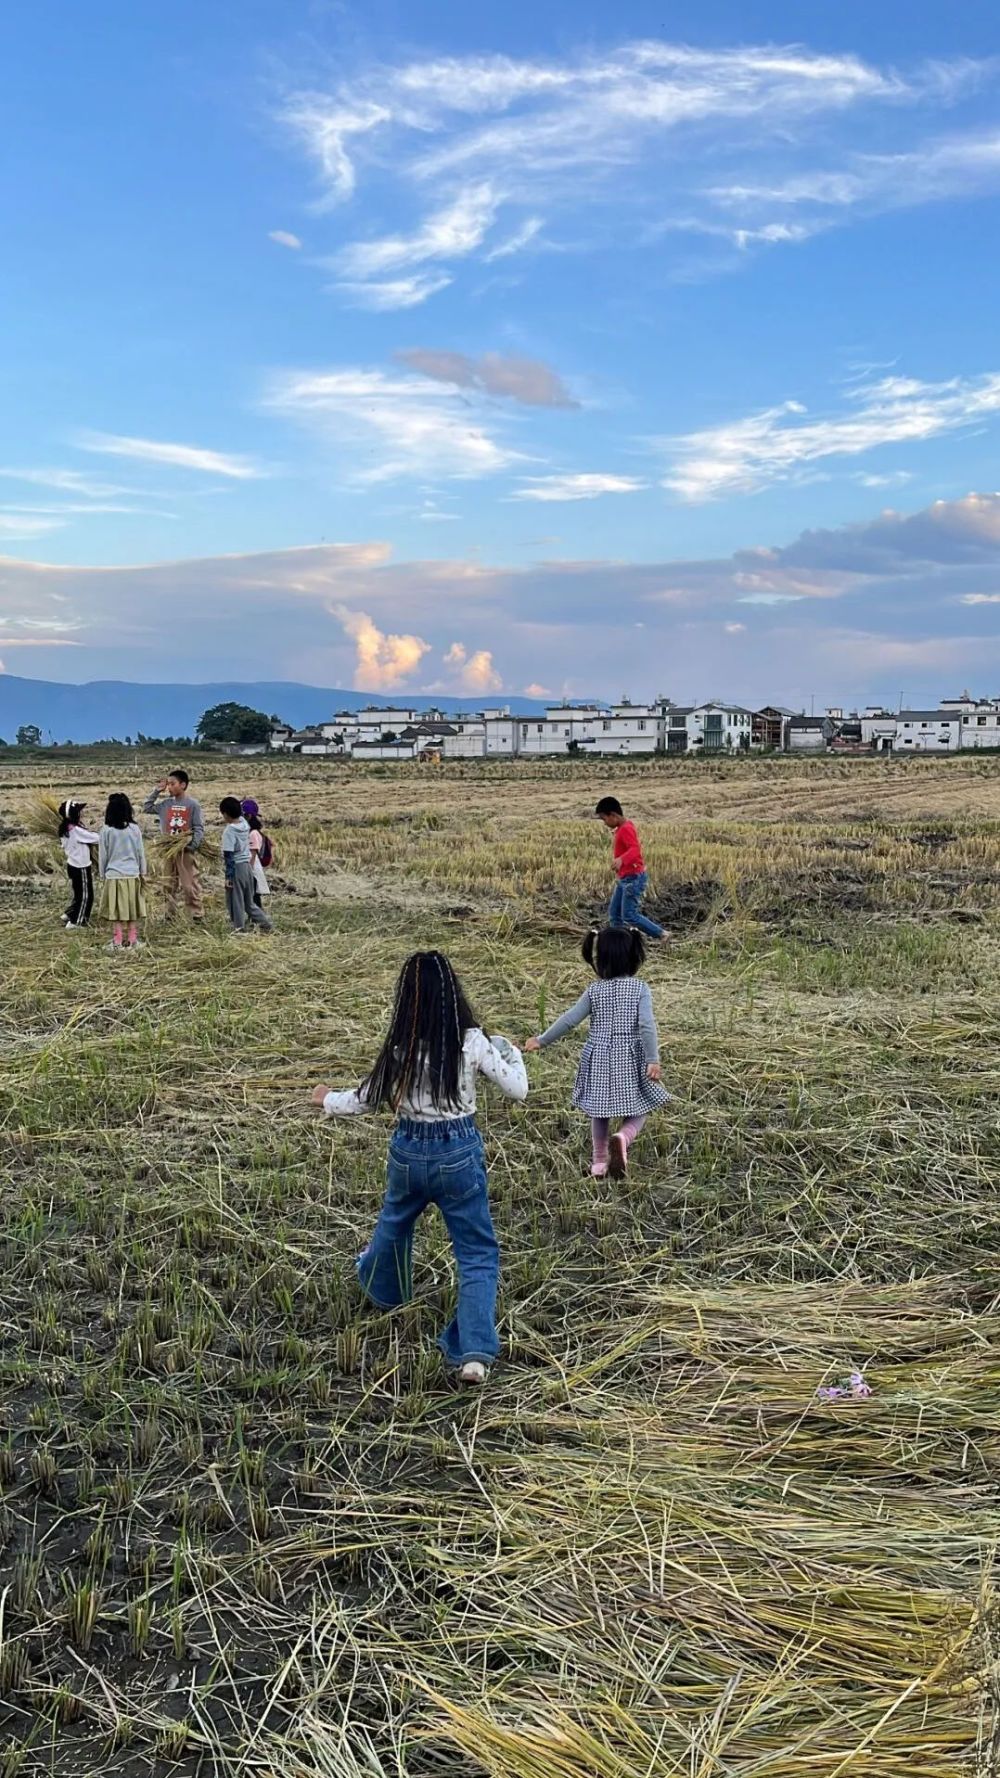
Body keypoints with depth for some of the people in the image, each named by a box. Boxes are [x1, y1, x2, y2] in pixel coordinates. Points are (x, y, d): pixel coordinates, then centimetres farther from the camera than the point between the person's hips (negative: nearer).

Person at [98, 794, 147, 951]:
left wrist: (102, 875, 11)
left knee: (116, 910, 5)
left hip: (113, 875, -1)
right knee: (132, 909, 9)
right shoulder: (135, 828, -4)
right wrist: (143, 873, 13)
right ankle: (133, 941, 12)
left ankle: (117, 943, 7)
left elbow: (103, 855, -1)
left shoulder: (106, 830, -7)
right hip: (133, 874, 1)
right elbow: (141, 852, 3)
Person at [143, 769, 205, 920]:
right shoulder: (166, 804, 9)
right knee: (170, 885, 11)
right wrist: (156, 791, 8)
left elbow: (199, 828, -7)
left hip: (185, 850, -5)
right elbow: (146, 808, 16)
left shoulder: (193, 804, -4)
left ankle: (197, 915, -1)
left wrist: (193, 846, -21)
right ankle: (170, 915, 16)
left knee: (190, 884, -6)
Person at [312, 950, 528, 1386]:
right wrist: (510, 1052, 12)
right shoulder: (471, 1041, -15)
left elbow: (366, 1100, 2)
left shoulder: (399, 1046, -10)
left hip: (409, 1150, 3)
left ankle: (380, 1286, 60)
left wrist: (328, 1100, 21)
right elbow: (517, 1090, -7)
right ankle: (474, 1352, -8)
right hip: (458, 1153, -2)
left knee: (395, 1223, 31)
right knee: (478, 1252, 5)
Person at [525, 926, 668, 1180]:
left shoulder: (594, 990, -4)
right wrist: (653, 1060, -18)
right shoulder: (640, 989, -8)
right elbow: (647, 1025, -18)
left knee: (600, 1111, 19)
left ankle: (599, 1162, 24)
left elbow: (569, 1020, -2)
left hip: (599, 1059, 2)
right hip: (630, 1060, -2)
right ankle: (622, 1139, -23)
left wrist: (542, 1041, 9)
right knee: (639, 1111, 8)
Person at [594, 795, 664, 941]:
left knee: (629, 915, -10)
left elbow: (635, 849, -35)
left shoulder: (626, 829, -19)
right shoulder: (622, 828, 11)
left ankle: (660, 935, 1)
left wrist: (622, 860, -51)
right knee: (614, 914, 7)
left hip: (633, 878, -10)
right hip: (625, 878, 10)